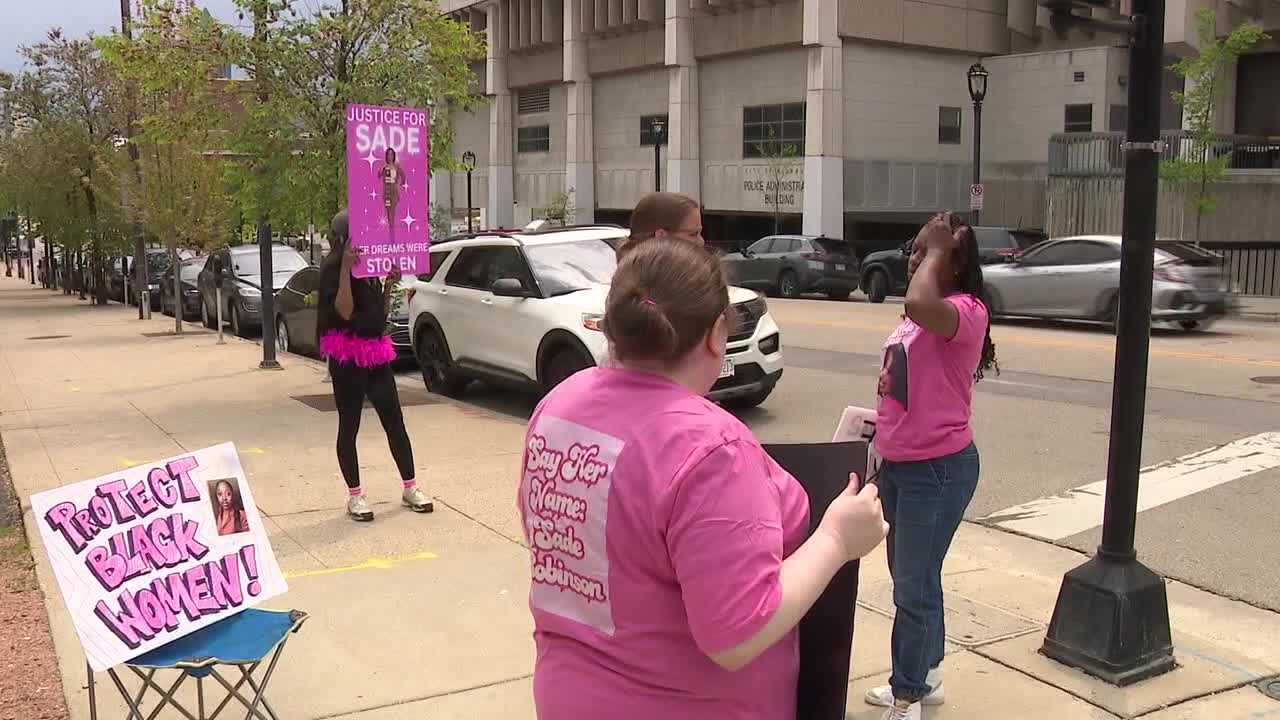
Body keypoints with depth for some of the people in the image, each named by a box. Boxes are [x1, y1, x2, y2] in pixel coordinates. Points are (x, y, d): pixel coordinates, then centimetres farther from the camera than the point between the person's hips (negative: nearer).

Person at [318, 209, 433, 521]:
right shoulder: (333, 267, -7)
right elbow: (345, 311, -21)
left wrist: (389, 284, 5)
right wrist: (346, 267, -24)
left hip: (377, 352, 7)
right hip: (347, 355, -7)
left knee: (394, 421, 7)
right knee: (349, 425, 2)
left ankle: (410, 487, 16)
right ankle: (355, 495, 10)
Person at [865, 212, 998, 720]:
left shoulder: (966, 311, -18)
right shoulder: (922, 315, 12)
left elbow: (918, 303, -42)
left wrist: (939, 249, -27)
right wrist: (884, 428, 15)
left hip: (939, 469, -9)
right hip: (899, 464, 10)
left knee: (914, 586, 0)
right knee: (911, 577, 20)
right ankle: (926, 676, 37)